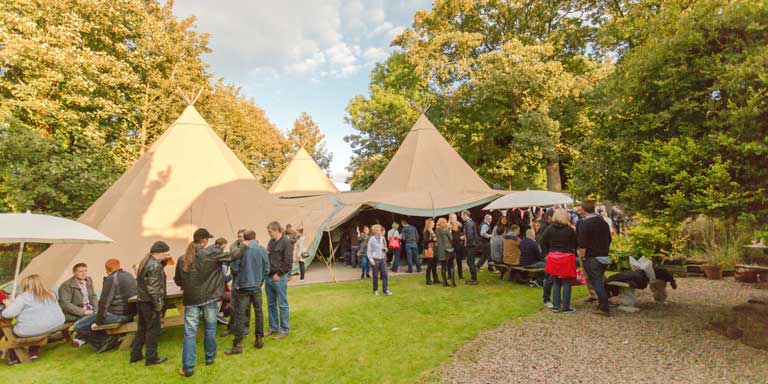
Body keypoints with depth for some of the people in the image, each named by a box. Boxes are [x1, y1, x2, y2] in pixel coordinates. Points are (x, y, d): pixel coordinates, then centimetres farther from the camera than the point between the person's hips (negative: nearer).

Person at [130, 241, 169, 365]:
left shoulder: (146, 261, 7)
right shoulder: (155, 266, -23)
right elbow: (153, 289, -25)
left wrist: (163, 260, 4)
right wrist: (159, 306, -18)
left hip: (142, 301, 9)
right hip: (150, 303, -9)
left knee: (142, 329, 20)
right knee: (153, 330, 3)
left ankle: (135, 355, 30)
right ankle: (151, 358, 13)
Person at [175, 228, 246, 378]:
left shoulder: (182, 259, -2)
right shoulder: (212, 253, -13)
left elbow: (177, 281, 8)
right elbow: (232, 256, -5)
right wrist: (243, 245, 11)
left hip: (191, 299, 2)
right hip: (209, 297, -2)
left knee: (190, 333, 6)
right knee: (210, 329, 15)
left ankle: (188, 368, 9)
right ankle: (210, 357, 30)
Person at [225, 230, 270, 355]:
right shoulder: (262, 250, -4)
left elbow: (234, 269, -9)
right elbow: (266, 269, -2)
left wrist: (237, 279, 13)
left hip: (243, 287, -2)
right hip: (257, 287, 2)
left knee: (240, 315, 4)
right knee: (259, 312, 16)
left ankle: (238, 345, 7)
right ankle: (259, 339, 22)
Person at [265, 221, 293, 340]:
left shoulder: (286, 242, -11)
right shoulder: (271, 242, 12)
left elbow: (288, 261, -15)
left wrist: (278, 274, -14)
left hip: (279, 278, -8)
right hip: (269, 277, 8)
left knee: (282, 305, 2)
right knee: (271, 304, 15)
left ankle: (284, 330, 13)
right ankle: (273, 328, 28)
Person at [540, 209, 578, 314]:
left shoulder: (550, 228, 0)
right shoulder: (570, 230, -7)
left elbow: (542, 241, 1)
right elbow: (575, 244, -5)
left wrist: (547, 252, 8)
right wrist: (573, 253, 9)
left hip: (553, 257, 3)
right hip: (567, 258, -3)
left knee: (556, 283, 13)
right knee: (566, 283, 5)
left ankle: (556, 306, 15)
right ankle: (566, 307, 9)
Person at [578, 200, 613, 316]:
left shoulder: (584, 224, -17)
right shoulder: (603, 222, 6)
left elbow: (582, 245, -19)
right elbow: (609, 240, 16)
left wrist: (581, 258, -8)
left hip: (591, 259, -7)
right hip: (604, 257, 7)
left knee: (597, 283, 0)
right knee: (600, 282, 19)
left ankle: (604, 308, 3)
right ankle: (602, 304, 28)